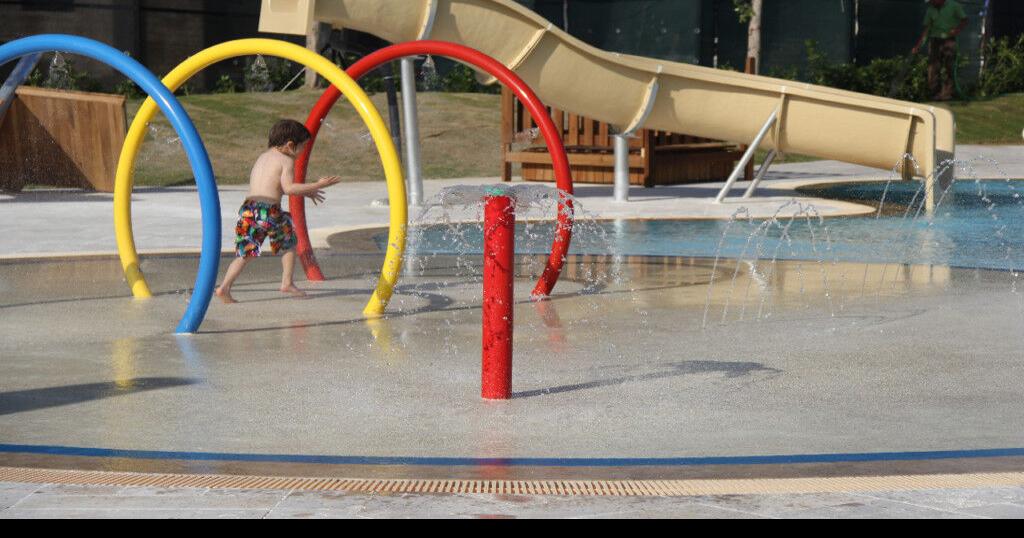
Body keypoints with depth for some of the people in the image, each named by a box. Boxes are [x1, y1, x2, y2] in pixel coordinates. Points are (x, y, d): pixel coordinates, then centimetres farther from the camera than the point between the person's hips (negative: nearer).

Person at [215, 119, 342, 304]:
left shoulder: (263, 157, 25)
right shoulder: (287, 160, -1)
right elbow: (288, 188, -15)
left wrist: (305, 192, 34)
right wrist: (317, 186, -13)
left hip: (248, 208, 6)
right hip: (269, 211, -6)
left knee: (245, 254, 9)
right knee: (289, 244, 19)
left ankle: (225, 287, -7)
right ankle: (287, 283, 19)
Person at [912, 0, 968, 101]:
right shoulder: (930, 10, 10)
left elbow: (964, 21, 4)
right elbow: (926, 30, 11)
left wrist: (957, 30, -16)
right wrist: (918, 45, 4)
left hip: (949, 41, -4)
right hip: (934, 40, 4)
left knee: (948, 68, -9)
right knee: (933, 69, -1)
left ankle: (946, 93, -9)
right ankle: (935, 93, 4)